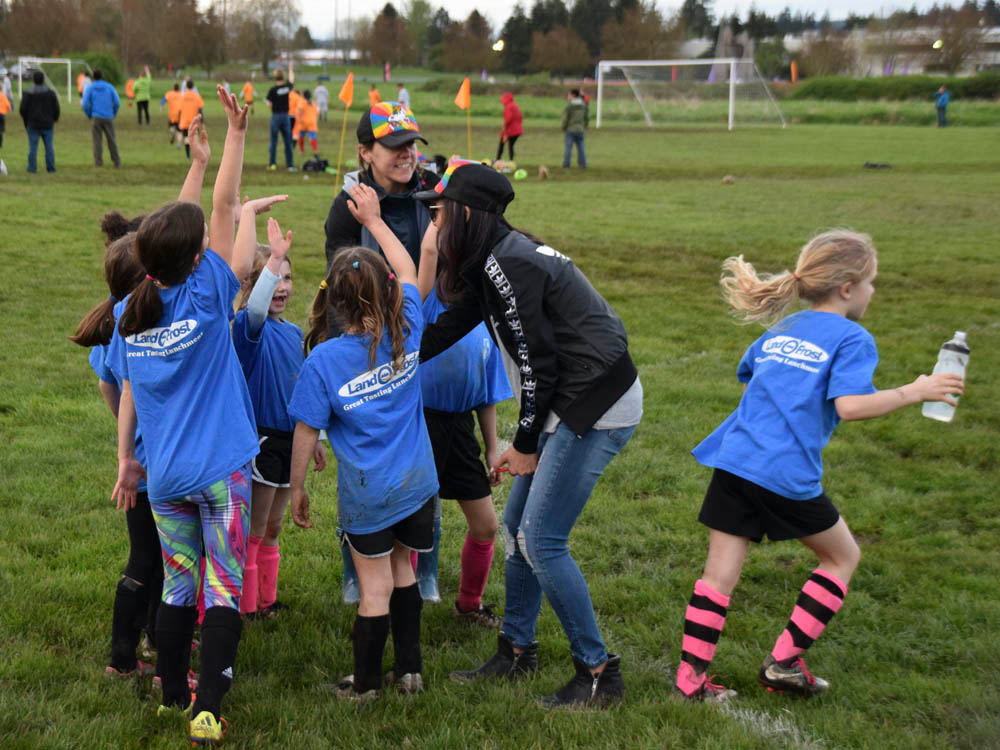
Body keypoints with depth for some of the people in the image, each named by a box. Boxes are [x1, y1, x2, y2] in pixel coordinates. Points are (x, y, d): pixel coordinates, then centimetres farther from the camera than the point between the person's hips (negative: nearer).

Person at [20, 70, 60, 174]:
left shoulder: (28, 94, -5)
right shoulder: (50, 93, -1)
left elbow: (22, 110, -4)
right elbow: (56, 109, -1)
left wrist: (26, 122, 11)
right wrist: (54, 120, 16)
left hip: (33, 125, -1)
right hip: (47, 124, 1)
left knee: (33, 147, 2)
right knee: (49, 146, 5)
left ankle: (32, 168, -1)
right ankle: (50, 167, 4)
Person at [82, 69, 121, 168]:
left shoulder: (89, 88, 2)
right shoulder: (110, 87, 5)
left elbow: (85, 104, -6)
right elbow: (117, 102, -1)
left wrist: (89, 116, 8)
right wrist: (113, 114, 12)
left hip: (96, 118, -1)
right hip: (108, 118, 1)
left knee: (97, 141, 1)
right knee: (111, 141, 8)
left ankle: (98, 164, -4)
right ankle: (117, 163, 9)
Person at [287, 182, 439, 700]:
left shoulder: (323, 359, -17)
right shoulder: (406, 330, -9)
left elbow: (306, 432, -10)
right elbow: (412, 274, 11)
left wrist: (296, 488, 4)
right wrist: (373, 219, 17)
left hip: (365, 493, -3)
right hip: (417, 482, 3)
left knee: (375, 588, 8)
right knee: (402, 571, 21)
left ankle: (365, 684, 23)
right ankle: (409, 671, 29)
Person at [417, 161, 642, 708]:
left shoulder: (508, 264, -18)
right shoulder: (494, 261, 12)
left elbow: (537, 362, -18)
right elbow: (445, 329, 21)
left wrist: (524, 445, -8)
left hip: (595, 408, -10)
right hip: (570, 406, 10)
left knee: (541, 541, -7)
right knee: (517, 526, 16)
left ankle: (598, 674, 3)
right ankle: (516, 652, 30)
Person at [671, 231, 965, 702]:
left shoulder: (781, 330, 19)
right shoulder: (852, 338, -2)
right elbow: (850, 405, -16)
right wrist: (914, 393, -8)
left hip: (733, 461, 6)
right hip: (787, 475, -6)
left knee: (720, 572, 9)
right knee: (842, 556, 17)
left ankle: (691, 676, 5)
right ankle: (783, 662, 14)